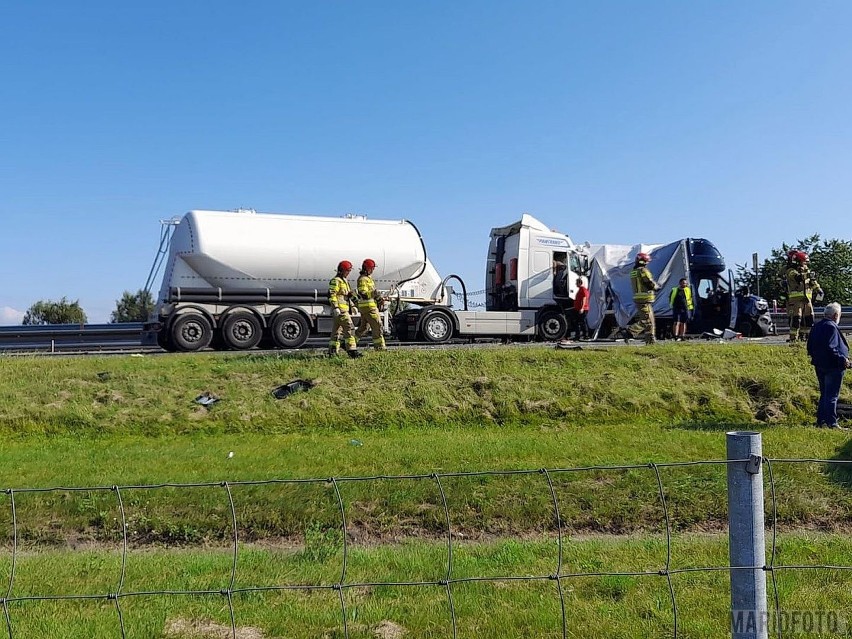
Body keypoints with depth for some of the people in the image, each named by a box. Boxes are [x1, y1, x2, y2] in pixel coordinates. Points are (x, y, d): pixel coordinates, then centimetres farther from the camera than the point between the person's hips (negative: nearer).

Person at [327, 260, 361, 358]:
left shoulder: (343, 281, 23)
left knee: (337, 330, 10)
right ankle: (351, 350, -16)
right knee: (349, 328, -14)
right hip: (340, 309, -10)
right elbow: (331, 294, -18)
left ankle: (332, 351, 13)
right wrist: (335, 307, -25)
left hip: (344, 309, 10)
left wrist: (350, 294, 12)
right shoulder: (336, 281, -9)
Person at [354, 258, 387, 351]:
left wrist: (379, 299, 13)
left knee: (363, 327, 13)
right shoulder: (362, 279, -12)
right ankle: (380, 346, -5)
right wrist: (375, 293, -29)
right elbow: (363, 294, -21)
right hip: (368, 306, -10)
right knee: (377, 325, -8)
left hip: (371, 305, 10)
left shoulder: (368, 278, 20)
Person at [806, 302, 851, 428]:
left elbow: (810, 347, 14)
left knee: (824, 394, 16)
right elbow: (830, 348, -24)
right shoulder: (831, 327, -17)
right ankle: (831, 423, 0)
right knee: (832, 395, -3)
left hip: (819, 366, 9)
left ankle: (821, 420, 20)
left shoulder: (817, 327, 10)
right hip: (833, 367, -9)